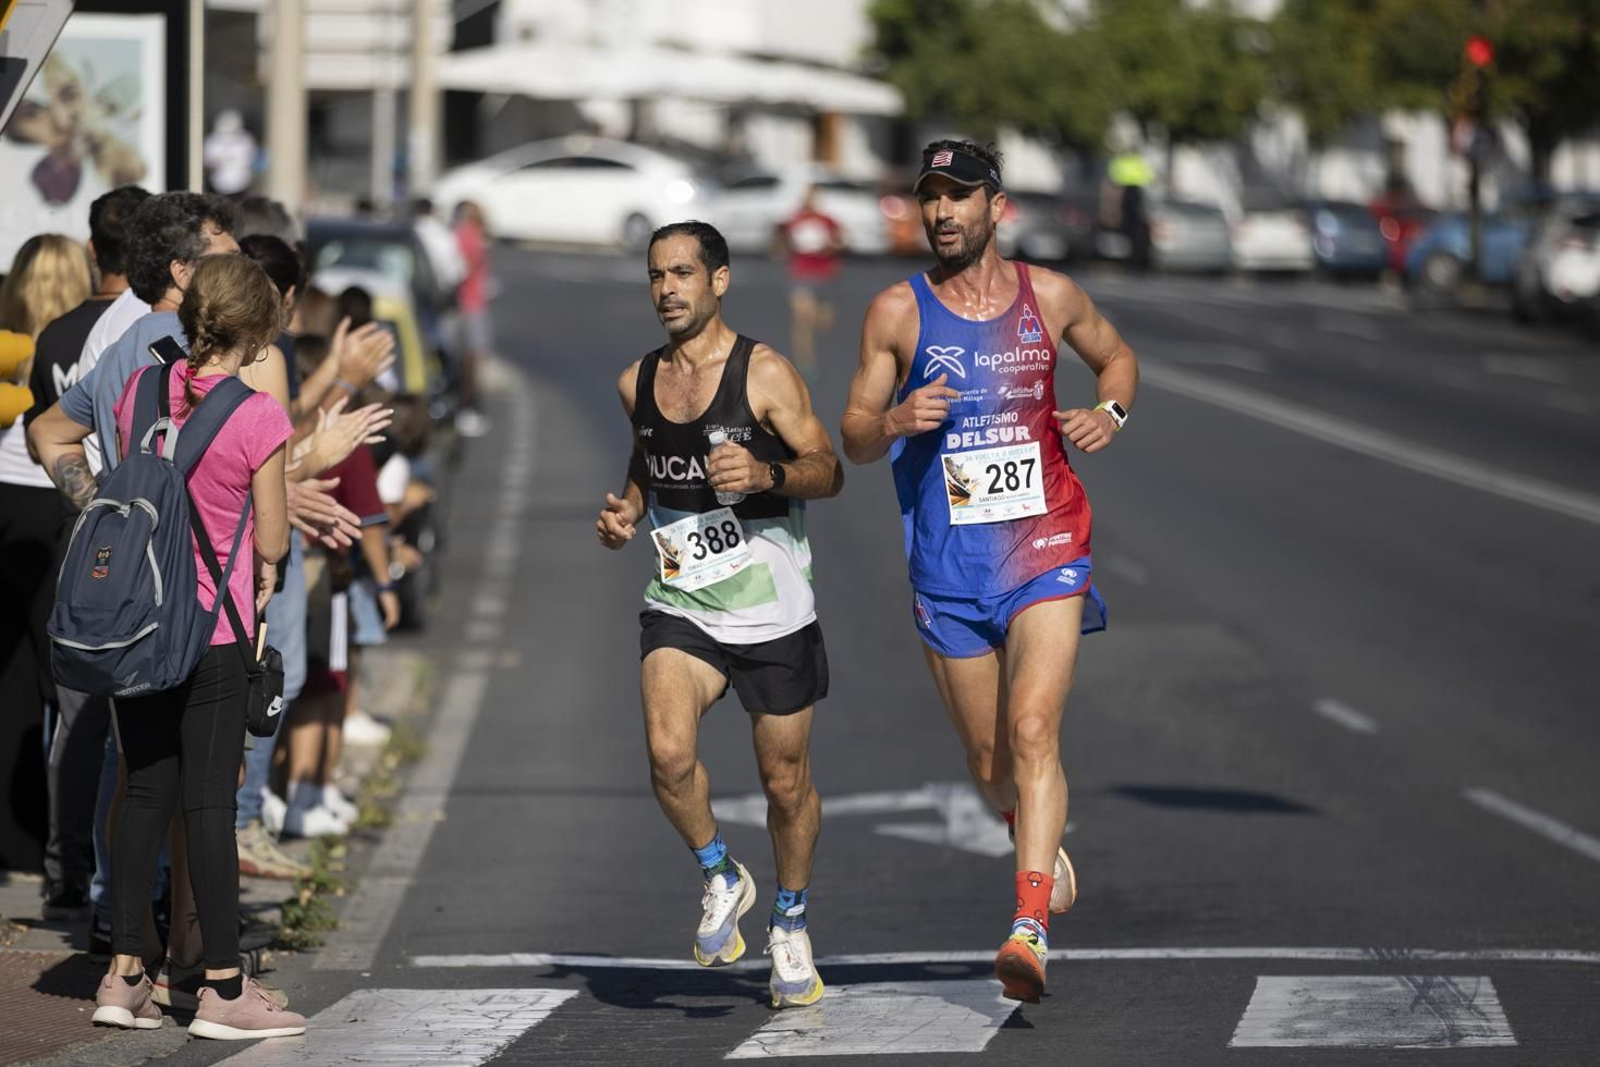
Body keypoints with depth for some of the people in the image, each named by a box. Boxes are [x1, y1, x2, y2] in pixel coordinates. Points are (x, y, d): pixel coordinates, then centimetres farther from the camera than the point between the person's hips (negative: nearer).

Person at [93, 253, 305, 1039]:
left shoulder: (140, 389, 1)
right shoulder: (257, 416, -14)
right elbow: (271, 540, -8)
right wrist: (265, 568, 16)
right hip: (212, 628, -5)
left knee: (145, 794, 13)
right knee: (210, 803, -1)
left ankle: (123, 975, 13)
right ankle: (223, 990, 3)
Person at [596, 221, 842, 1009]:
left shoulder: (764, 373, -9)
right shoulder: (638, 383, 7)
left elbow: (828, 470, -10)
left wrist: (766, 475, -29)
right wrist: (629, 511, 6)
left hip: (773, 611, -3)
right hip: (680, 608, 3)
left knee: (786, 781, 7)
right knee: (668, 752, -22)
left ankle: (789, 922, 30)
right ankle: (720, 878, 3)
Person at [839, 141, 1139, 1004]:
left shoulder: (1049, 296, 2)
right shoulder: (898, 311, -1)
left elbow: (1116, 356, 22)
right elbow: (854, 439, 3)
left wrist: (1110, 413, 0)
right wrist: (894, 422, -19)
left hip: (1044, 552, -1)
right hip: (948, 567, 1)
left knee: (1032, 732, -19)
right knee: (989, 764, 10)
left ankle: (1030, 929, -26)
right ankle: (1045, 844, 43)